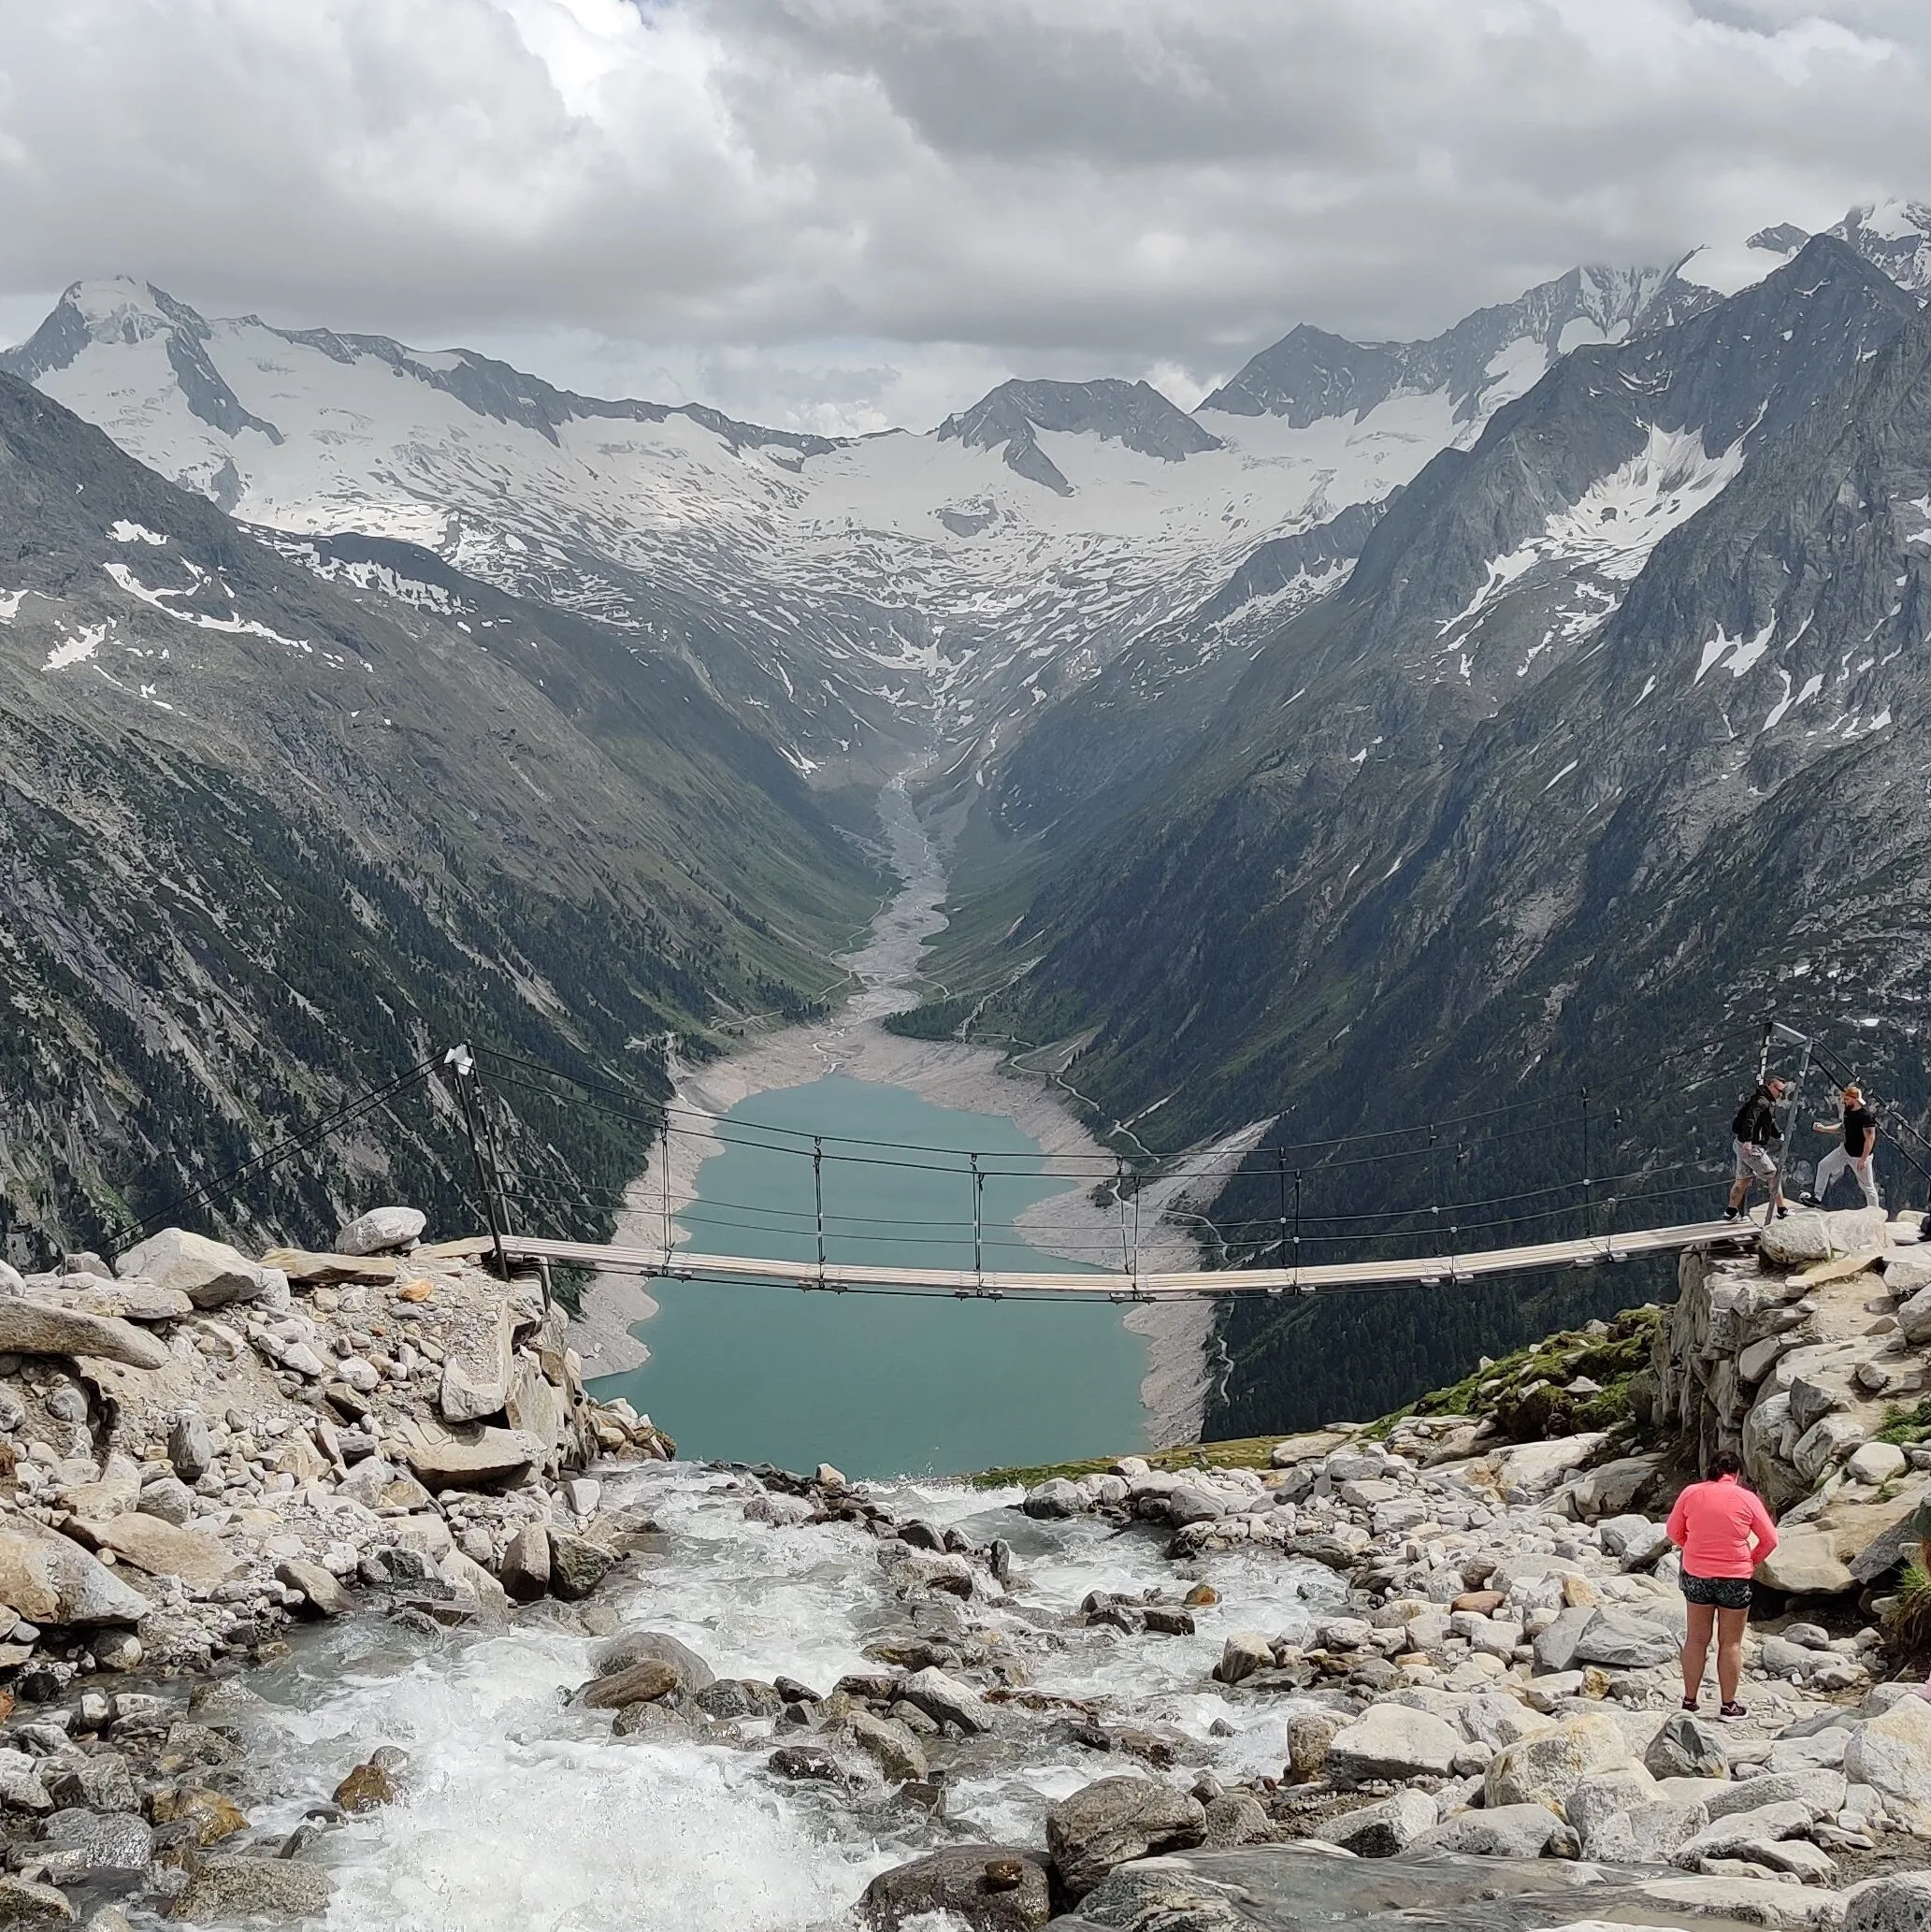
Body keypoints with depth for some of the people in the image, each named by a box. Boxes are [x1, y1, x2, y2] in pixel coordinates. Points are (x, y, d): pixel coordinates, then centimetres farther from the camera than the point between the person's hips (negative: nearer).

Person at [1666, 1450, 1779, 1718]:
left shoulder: (1691, 1493, -4)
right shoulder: (1746, 1498, -8)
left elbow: (1673, 1532, 6)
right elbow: (1770, 1540, -2)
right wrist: (1752, 1560, 11)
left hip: (1696, 1575, 2)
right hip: (1734, 1579, -2)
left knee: (1696, 1639, 13)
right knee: (1731, 1643, 9)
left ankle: (1689, 1701, 18)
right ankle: (1728, 1705, 14)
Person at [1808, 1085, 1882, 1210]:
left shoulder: (1866, 1115, -25)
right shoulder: (1848, 1111, 1)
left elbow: (1870, 1139, -25)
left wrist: (1863, 1159, -25)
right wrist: (1824, 1128, 6)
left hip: (1860, 1156, -9)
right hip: (1846, 1150, 9)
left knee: (1868, 1186, 0)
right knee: (1823, 1165, 11)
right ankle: (1817, 1196, 22)